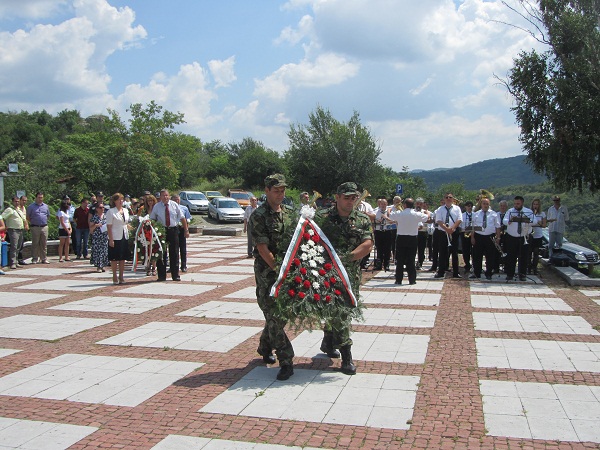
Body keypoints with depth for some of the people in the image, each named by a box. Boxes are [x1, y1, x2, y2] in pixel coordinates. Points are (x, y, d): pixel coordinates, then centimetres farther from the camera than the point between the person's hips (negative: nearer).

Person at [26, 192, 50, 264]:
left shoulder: (46, 206, 13)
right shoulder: (31, 206, 3)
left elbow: (48, 216, 24)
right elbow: (28, 217, 5)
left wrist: (45, 221, 12)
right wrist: (32, 223, -1)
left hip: (44, 227, 3)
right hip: (35, 227, -3)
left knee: (44, 244, 4)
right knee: (35, 244, -1)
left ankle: (44, 258, 8)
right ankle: (34, 258, 5)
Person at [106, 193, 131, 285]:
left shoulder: (126, 211, 11)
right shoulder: (111, 212, -6)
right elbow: (109, 226, -9)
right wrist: (111, 239, -15)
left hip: (125, 237, 6)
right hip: (115, 238, -5)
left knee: (123, 258, 9)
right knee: (114, 258, 0)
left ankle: (121, 277, 17)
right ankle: (115, 277, 9)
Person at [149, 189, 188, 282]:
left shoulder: (174, 205, 3)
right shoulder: (156, 207, 2)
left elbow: (182, 218, 6)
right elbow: (152, 219, 7)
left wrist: (186, 230, 3)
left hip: (173, 230, 0)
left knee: (174, 253, 4)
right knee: (161, 254, 2)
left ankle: (175, 275, 12)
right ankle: (161, 276, 11)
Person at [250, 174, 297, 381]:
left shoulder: (290, 212, 10)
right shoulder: (259, 216, -10)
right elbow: (262, 249, -14)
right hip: (267, 272, -6)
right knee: (273, 314, -6)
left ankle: (265, 348, 35)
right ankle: (286, 361, -2)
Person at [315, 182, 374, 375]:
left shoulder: (363, 220, 6)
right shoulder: (322, 217, 2)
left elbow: (368, 245, -5)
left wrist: (348, 257, -17)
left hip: (351, 273, 3)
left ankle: (328, 342, 37)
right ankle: (346, 355, -4)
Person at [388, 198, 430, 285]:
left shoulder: (399, 214, -8)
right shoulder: (417, 214, -6)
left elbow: (389, 215, 11)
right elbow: (427, 217, 13)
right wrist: (426, 212, 37)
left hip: (401, 238, 0)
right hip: (413, 239, 0)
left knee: (400, 260, 6)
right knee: (411, 260, 6)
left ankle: (399, 280, 9)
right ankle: (412, 280, 8)